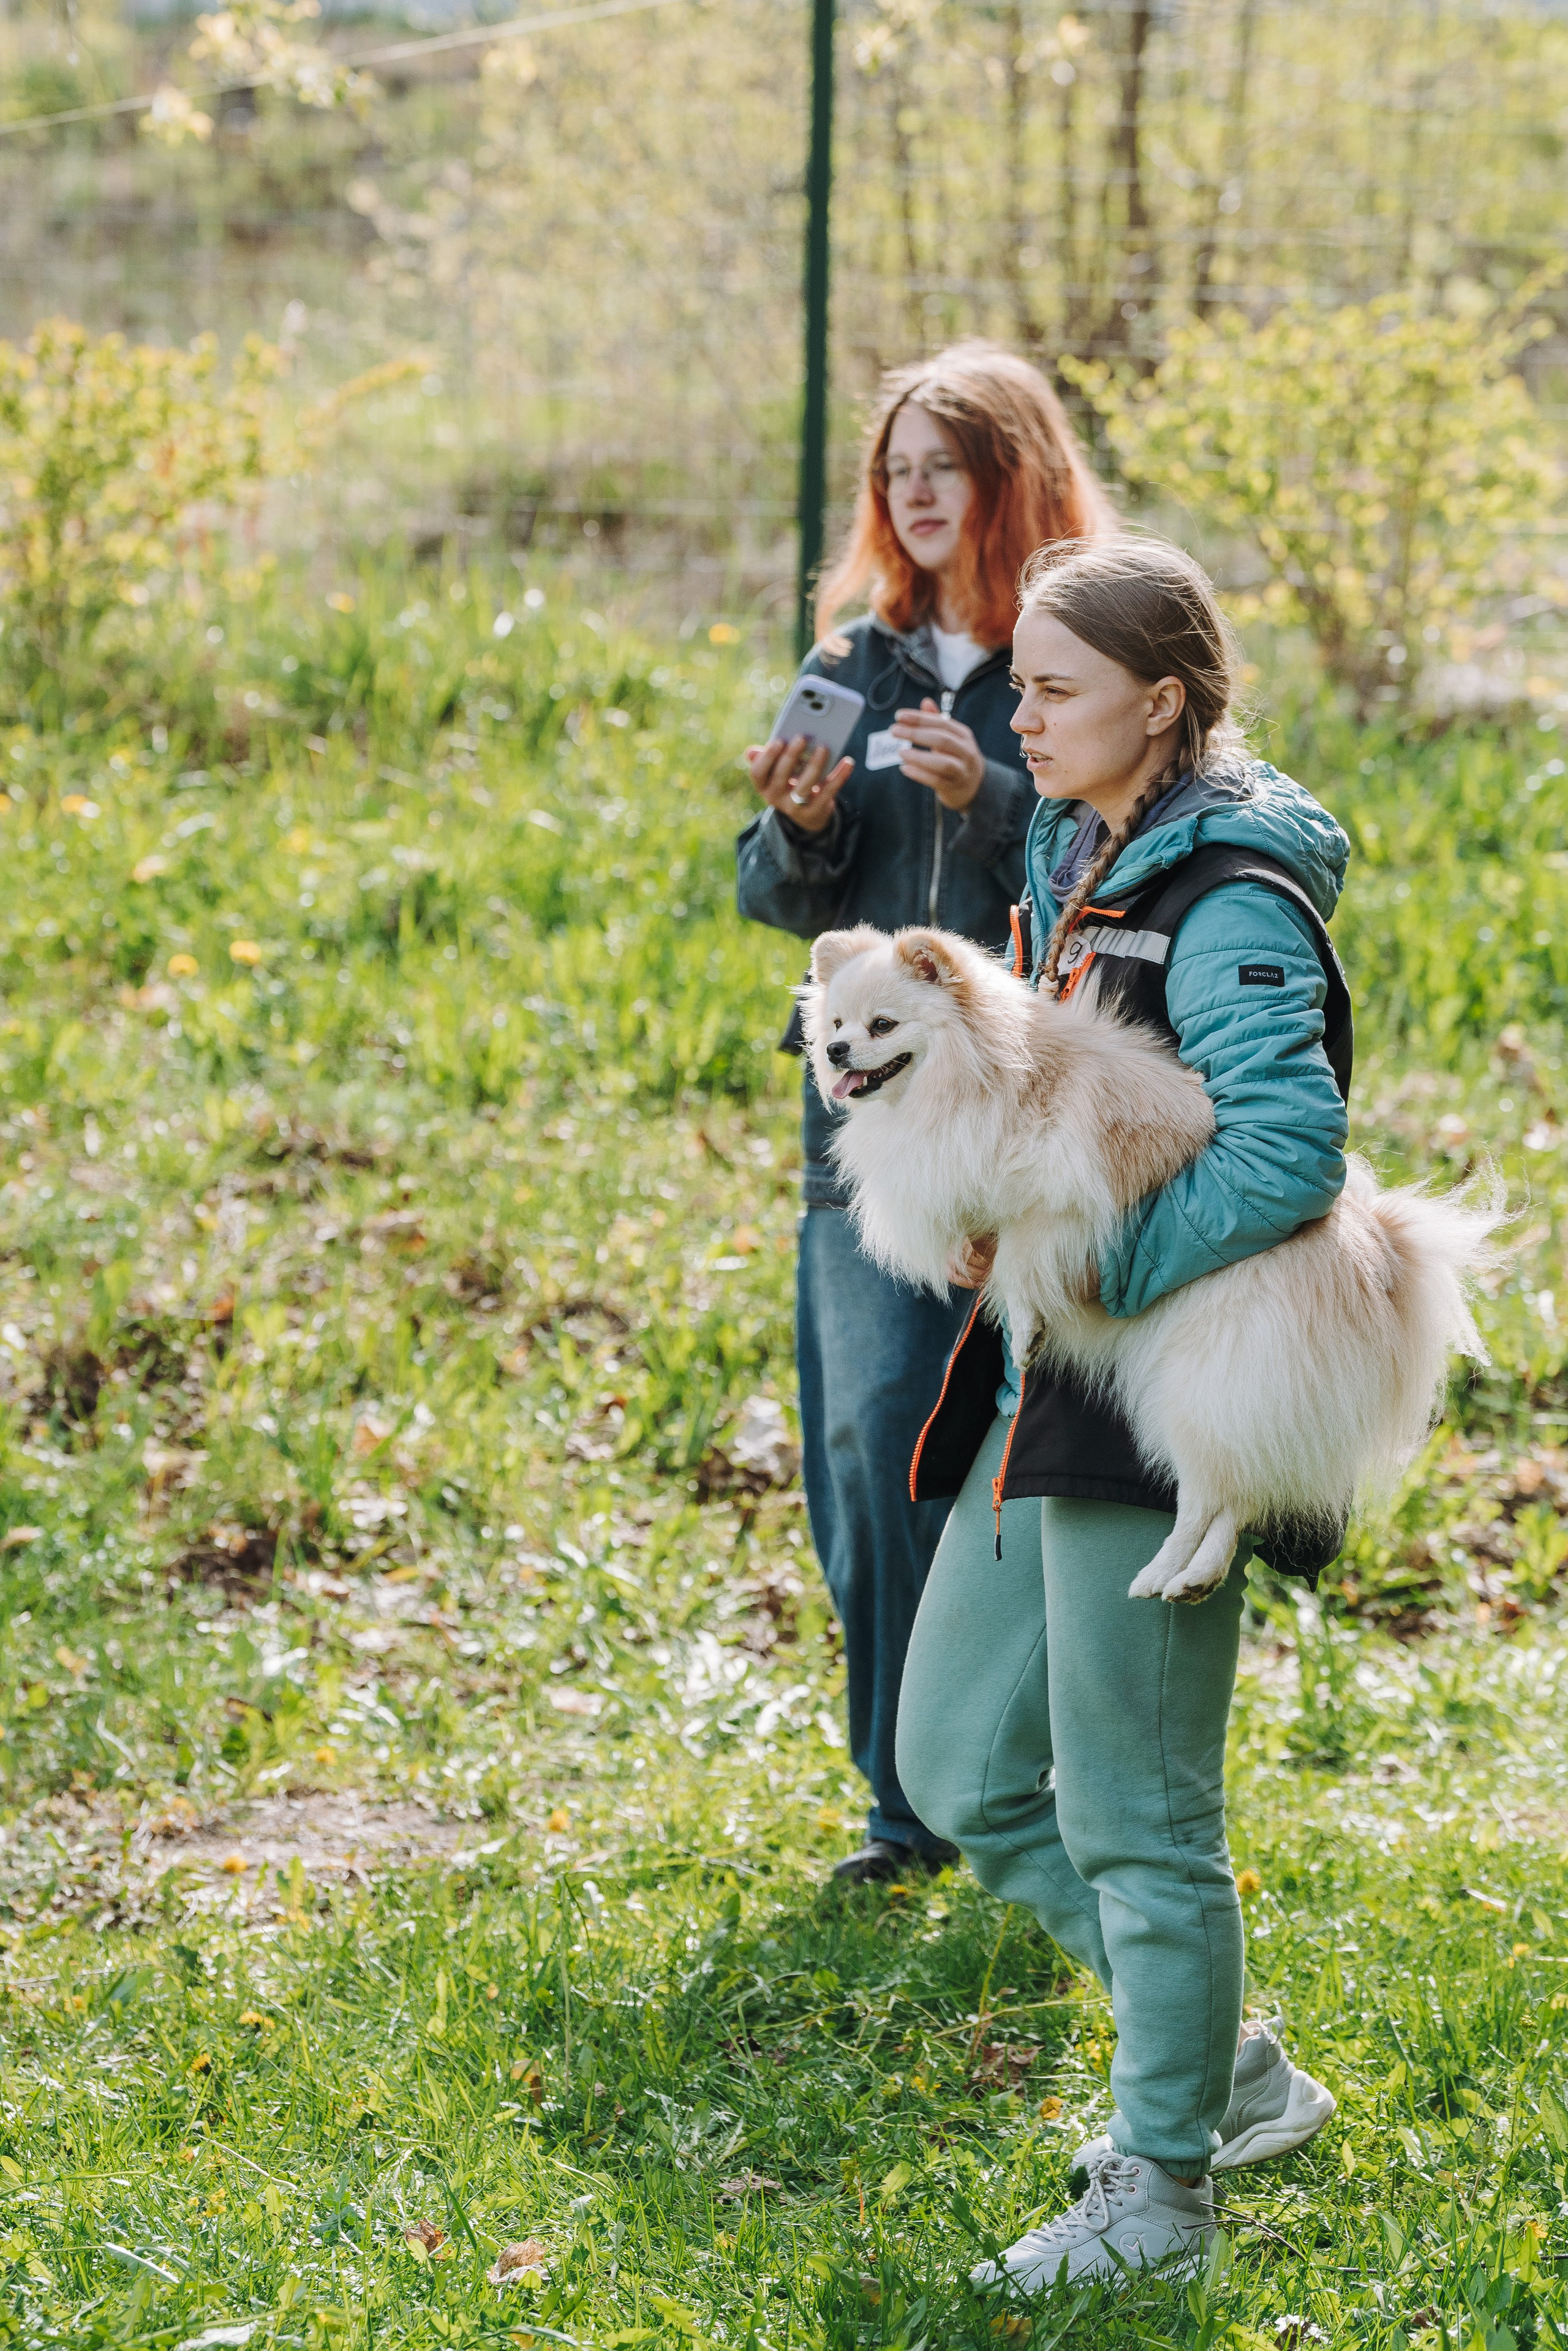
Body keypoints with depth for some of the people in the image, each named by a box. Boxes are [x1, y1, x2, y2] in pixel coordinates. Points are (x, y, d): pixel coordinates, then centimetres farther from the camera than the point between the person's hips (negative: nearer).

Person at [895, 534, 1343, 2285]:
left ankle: (1163, 2184, 18)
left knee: (1134, 1810, 1)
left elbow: (1288, 1154, -28)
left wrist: (1093, 1273, -22)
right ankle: (1227, 2069, 28)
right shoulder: (1075, 859, 11)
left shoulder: (1228, 906, -17)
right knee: (959, 1767, 15)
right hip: (1040, 1390, 10)